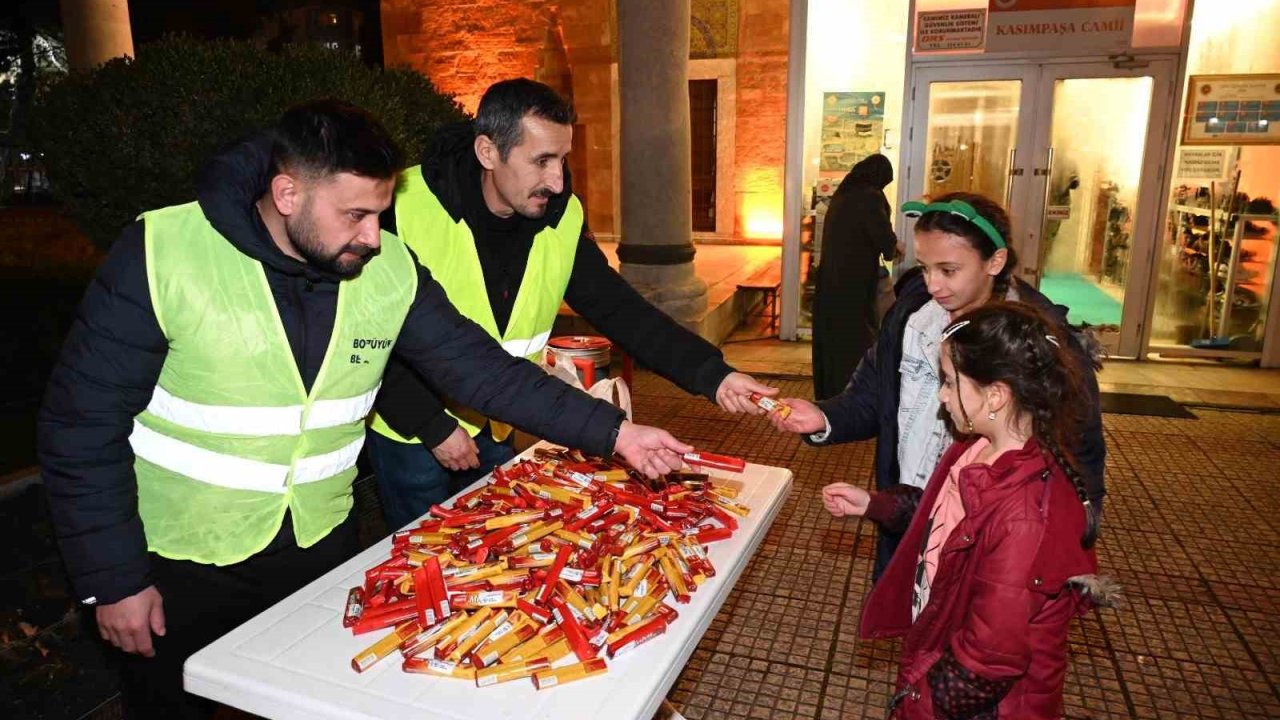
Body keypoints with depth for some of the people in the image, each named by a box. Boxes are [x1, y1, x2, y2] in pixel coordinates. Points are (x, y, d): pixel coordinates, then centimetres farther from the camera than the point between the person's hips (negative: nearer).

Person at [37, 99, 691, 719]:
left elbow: (481, 368, -9)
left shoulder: (389, 269, -10)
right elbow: (81, 425, -15)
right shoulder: (162, 256, -21)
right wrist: (113, 581, -12)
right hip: (182, 563, -3)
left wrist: (612, 432, -15)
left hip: (322, 543, 3)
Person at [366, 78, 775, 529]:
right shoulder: (407, 207, -23)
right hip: (412, 429, -4)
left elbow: (620, 309, -11)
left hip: (495, 430, 4)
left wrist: (712, 375, -22)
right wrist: (432, 426, -19)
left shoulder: (562, 217, -9)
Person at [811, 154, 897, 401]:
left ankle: (828, 395, 25)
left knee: (831, 339, 15)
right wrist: (895, 246, 4)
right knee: (857, 342, 2)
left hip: (831, 280, 8)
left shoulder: (841, 195, 11)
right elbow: (884, 237, -19)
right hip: (855, 283, -8)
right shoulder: (870, 197, -13)